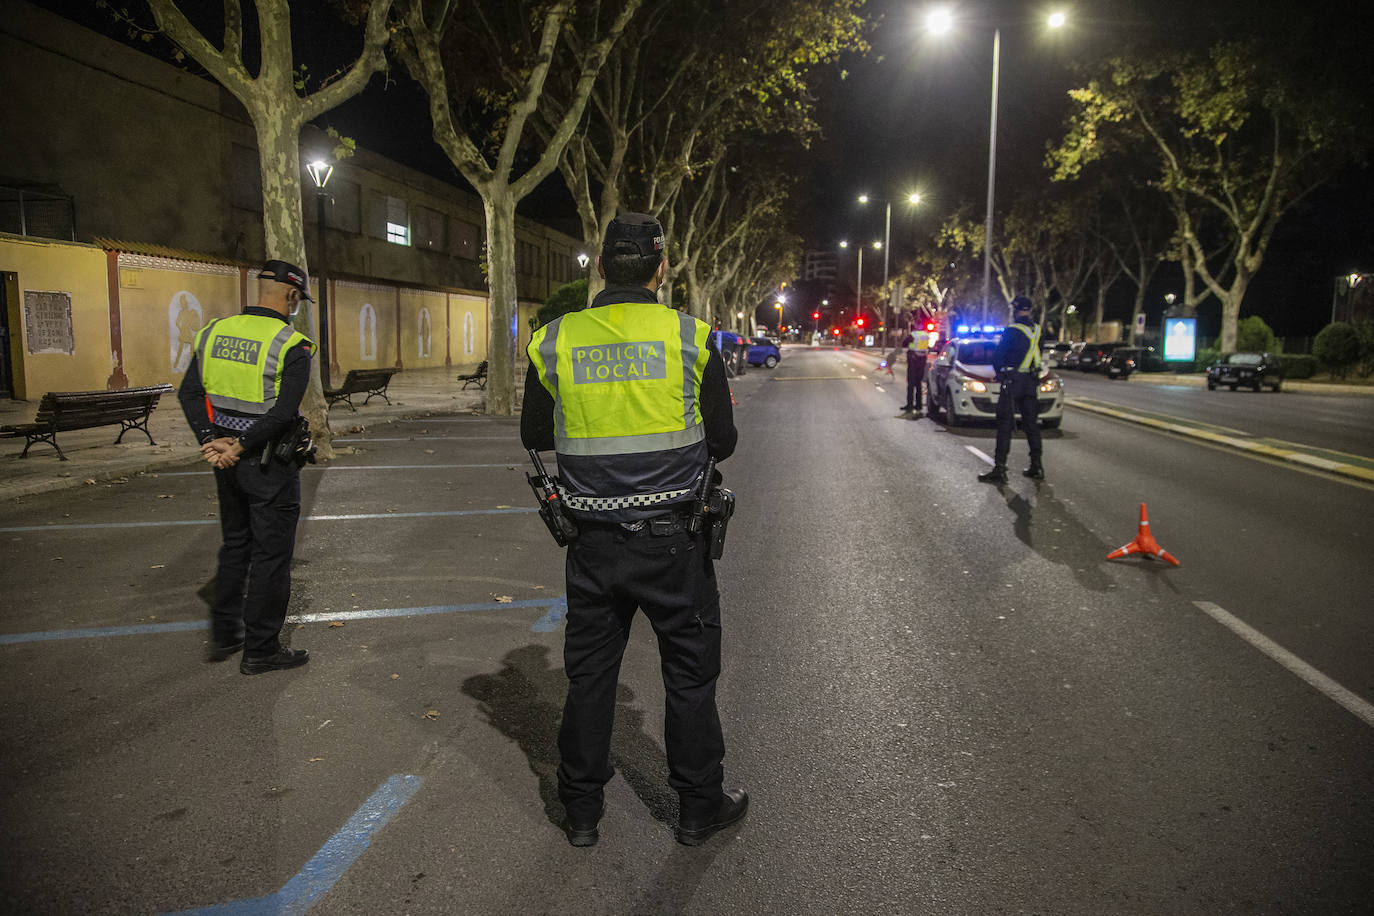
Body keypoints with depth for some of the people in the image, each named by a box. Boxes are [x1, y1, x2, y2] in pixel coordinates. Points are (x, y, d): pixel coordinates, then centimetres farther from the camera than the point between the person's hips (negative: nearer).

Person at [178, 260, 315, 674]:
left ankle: (224, 635, 29)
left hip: (228, 462, 7)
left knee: (235, 545, 21)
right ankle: (260, 650, 12)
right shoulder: (292, 345, -15)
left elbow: (189, 392, 2)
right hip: (270, 466, -7)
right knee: (271, 555, 4)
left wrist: (210, 441, -5)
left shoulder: (216, 330, 5)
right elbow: (284, 412, -24)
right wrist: (239, 447, -17)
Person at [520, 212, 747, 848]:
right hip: (672, 539, -2)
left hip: (594, 541, 2)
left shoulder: (554, 341, -4)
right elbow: (723, 442, -1)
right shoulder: (691, 338, -8)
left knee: (590, 673, 16)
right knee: (690, 673, 14)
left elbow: (535, 436, 8)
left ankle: (581, 810, 29)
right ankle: (699, 805, 28)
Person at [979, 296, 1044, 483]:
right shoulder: (1037, 330, 6)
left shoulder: (1012, 331, -13)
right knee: (1031, 424, 14)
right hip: (1032, 383, 6)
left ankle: (999, 469, -8)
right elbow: (1037, 355, 14)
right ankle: (1037, 466, 18)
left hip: (1012, 383, -6)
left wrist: (1000, 373, 8)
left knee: (1005, 425, -5)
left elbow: (997, 357, -10)